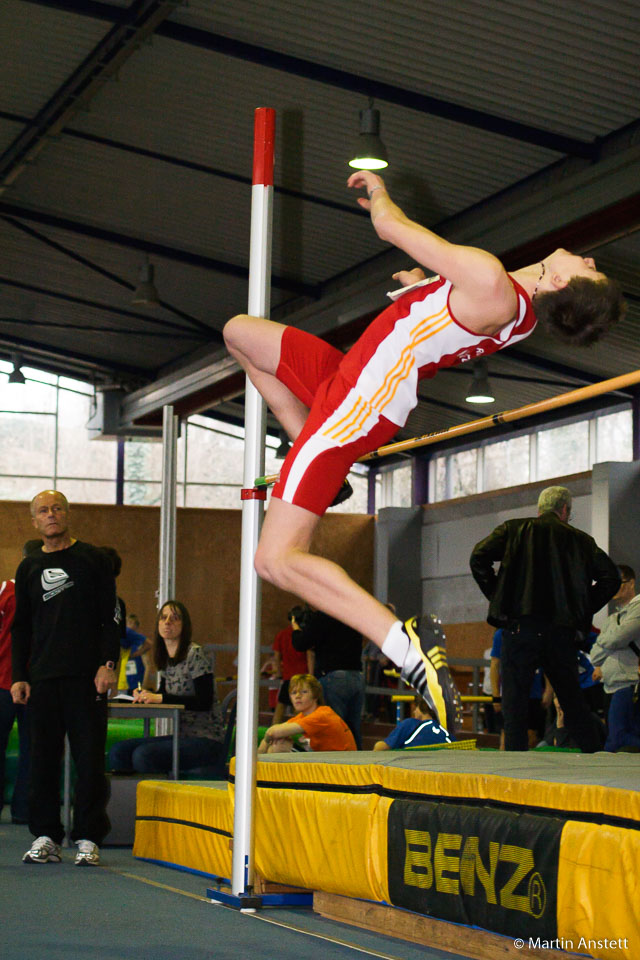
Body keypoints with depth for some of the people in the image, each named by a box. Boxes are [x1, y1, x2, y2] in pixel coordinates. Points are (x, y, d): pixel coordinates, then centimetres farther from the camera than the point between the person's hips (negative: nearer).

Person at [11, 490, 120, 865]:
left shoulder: (92, 559, 7)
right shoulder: (29, 568, 15)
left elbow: (111, 616, 3)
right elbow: (21, 627, 17)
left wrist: (108, 663, -8)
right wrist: (18, 677, 7)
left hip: (87, 676, -3)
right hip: (43, 678, 3)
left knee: (90, 757, -4)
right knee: (44, 757, 3)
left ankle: (88, 838, 0)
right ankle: (46, 837, 9)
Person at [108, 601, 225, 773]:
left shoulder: (195, 654, -11)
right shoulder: (164, 659, 13)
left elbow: (205, 702, -18)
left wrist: (160, 698, -20)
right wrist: (146, 695, -3)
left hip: (206, 739, -8)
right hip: (180, 736, 8)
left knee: (143, 755, -28)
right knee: (117, 752, -8)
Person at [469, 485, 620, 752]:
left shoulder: (514, 530, 10)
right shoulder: (581, 540, 14)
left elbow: (478, 558, -1)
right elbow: (610, 577, 8)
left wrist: (496, 597, 7)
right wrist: (583, 610, 13)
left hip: (521, 625, -2)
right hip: (562, 630, 2)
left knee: (515, 700, -1)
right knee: (572, 699, 13)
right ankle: (594, 753, 13)